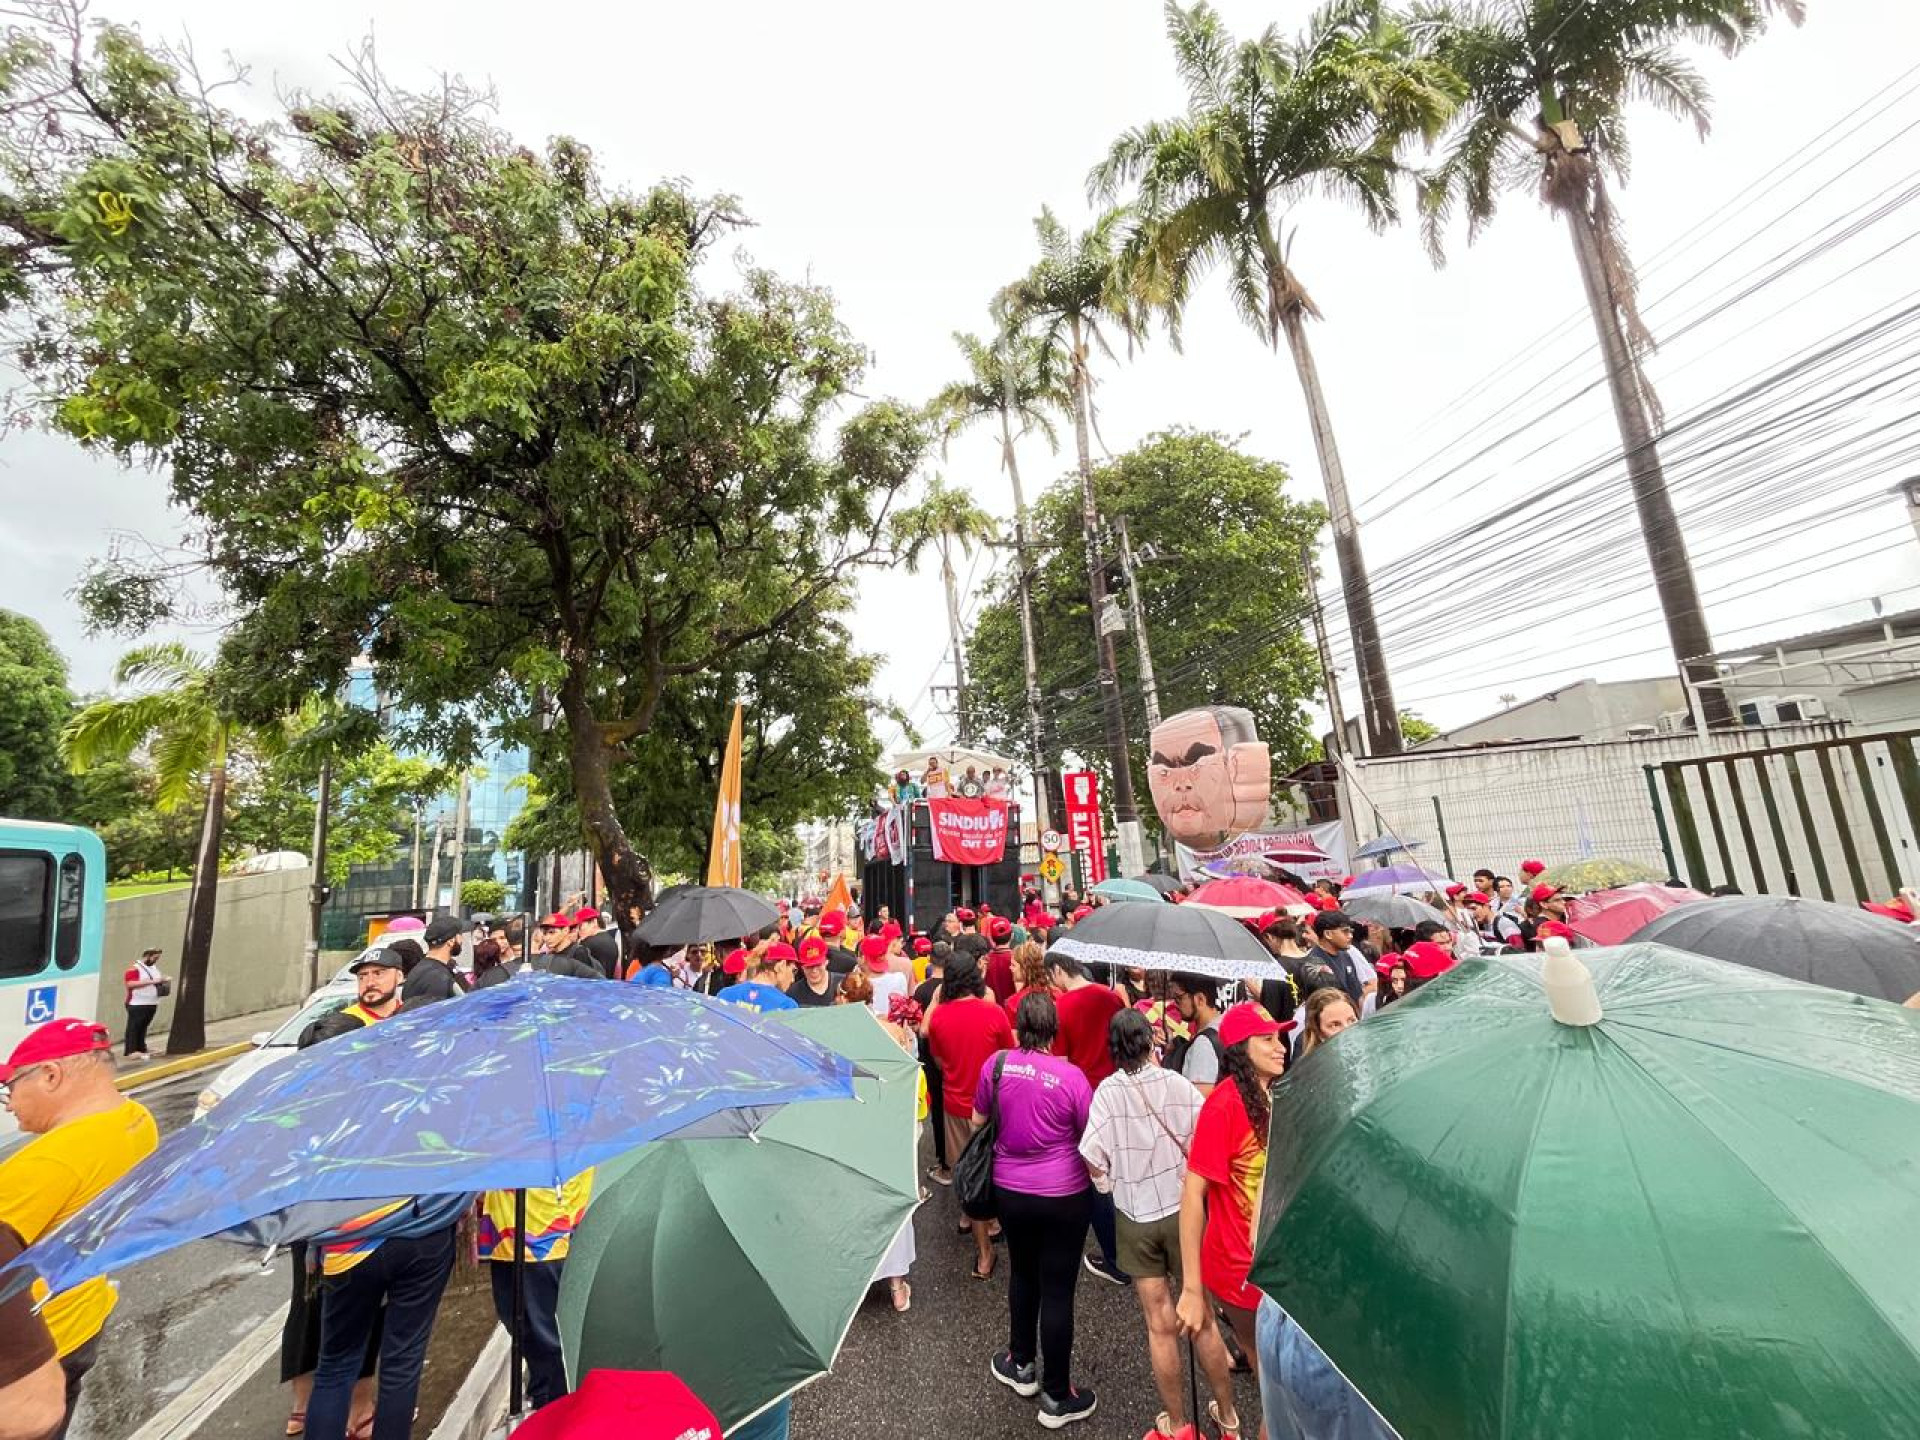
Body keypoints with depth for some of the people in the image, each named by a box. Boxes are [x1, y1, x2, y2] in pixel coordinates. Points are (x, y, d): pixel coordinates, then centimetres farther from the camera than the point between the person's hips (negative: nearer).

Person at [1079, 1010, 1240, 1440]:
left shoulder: (1107, 1091, -16)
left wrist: (1112, 1179, 5)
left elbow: (1094, 1162, -16)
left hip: (1135, 1217, -1)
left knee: (1160, 1324, 15)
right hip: (1183, 1210, 1)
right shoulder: (1177, 1084, -14)